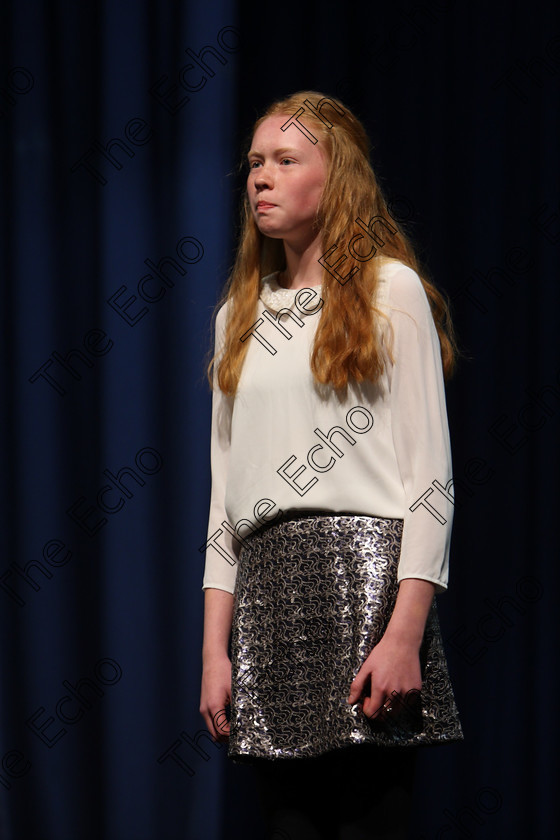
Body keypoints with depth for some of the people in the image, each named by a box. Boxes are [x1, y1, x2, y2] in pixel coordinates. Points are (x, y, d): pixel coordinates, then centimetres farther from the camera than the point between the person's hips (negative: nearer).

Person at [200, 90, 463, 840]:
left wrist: (406, 632, -14)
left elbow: (431, 475, -3)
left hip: (364, 578, -5)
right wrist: (215, 646, 9)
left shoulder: (390, 288, 4)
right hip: (266, 589, 5)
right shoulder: (239, 315, 20)